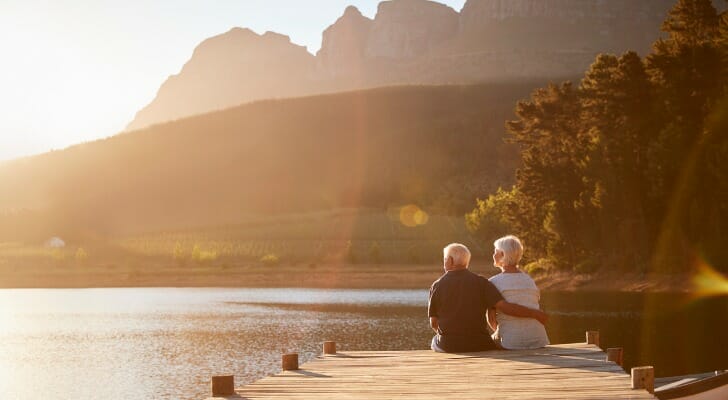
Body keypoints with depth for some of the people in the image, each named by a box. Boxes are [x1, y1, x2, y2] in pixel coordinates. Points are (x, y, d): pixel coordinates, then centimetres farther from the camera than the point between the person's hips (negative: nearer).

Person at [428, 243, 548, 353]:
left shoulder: (437, 286, -3)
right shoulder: (480, 283, -6)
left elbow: (434, 323, 1)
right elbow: (504, 307, -15)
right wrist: (535, 313, -5)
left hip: (448, 346, 1)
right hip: (478, 345, 0)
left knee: (436, 341, 34)